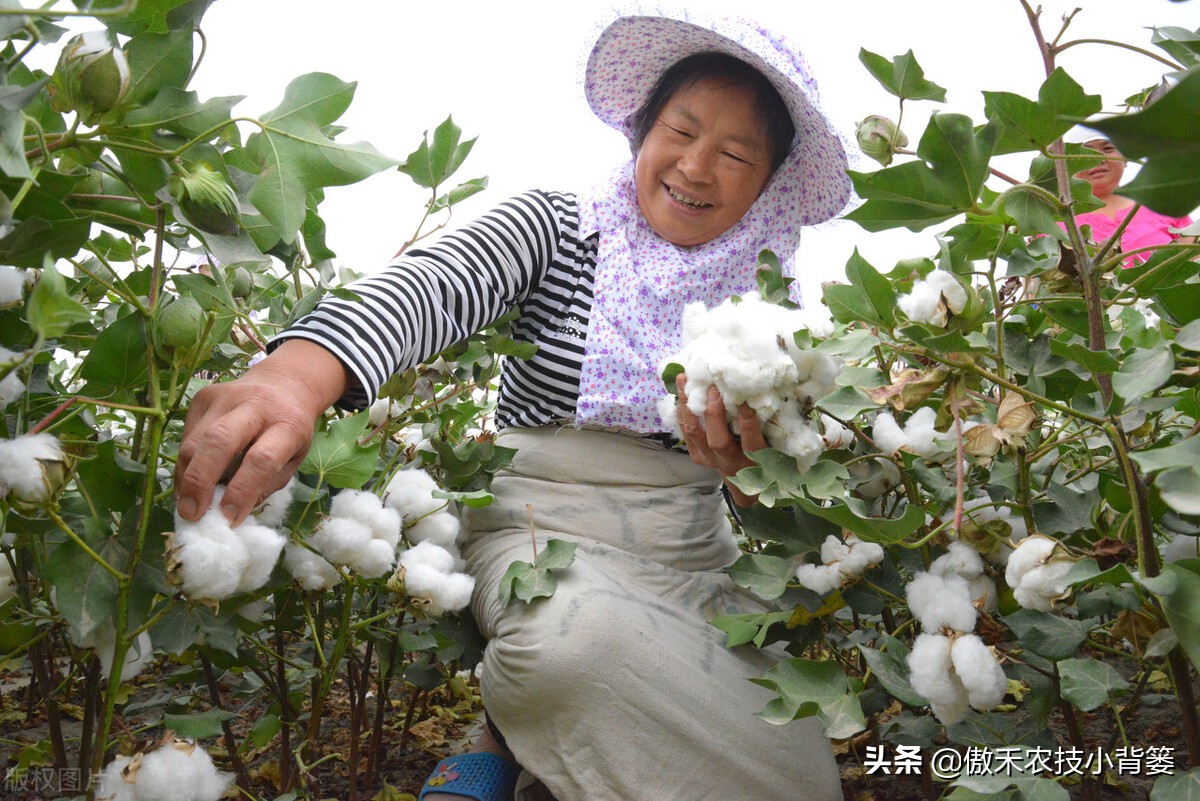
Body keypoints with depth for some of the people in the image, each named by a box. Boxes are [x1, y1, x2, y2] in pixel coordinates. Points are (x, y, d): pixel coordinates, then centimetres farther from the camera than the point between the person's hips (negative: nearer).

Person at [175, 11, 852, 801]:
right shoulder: (556, 227, -2)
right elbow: (435, 284, -24)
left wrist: (753, 467, -22)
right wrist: (302, 368, -47)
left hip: (694, 557, 5)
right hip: (543, 528, -4)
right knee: (577, 640, -39)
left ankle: (512, 735, 3)